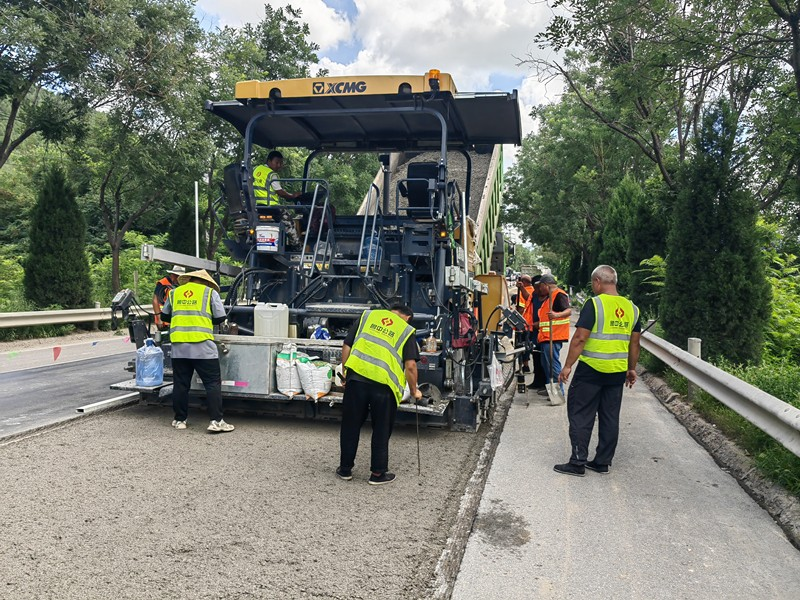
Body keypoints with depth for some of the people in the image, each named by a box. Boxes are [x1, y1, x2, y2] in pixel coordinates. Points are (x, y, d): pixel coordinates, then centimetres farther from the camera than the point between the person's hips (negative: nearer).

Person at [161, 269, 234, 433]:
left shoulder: (174, 293, 13)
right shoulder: (210, 292, 3)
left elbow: (165, 315, 21)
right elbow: (220, 318, 2)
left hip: (179, 346, 4)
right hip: (203, 346, -4)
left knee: (180, 384, 12)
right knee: (213, 383, 1)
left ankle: (180, 420, 19)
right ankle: (216, 421, -3)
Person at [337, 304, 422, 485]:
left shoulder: (367, 316, 17)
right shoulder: (406, 331, 10)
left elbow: (347, 346, 12)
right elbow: (410, 366, 1)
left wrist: (345, 374, 21)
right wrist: (414, 391, 14)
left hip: (356, 377, 2)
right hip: (384, 384, -2)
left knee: (350, 426, 16)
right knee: (381, 430, 14)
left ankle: (345, 468, 28)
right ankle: (378, 473, 22)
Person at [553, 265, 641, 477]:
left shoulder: (594, 304, -12)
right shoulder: (631, 308, 7)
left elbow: (580, 338, -16)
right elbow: (634, 342, 12)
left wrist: (567, 366, -10)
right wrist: (632, 369, 22)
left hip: (591, 370, -6)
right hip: (618, 371, 6)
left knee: (580, 415, 3)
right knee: (610, 417, 13)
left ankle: (578, 462, 5)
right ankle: (603, 462, 21)